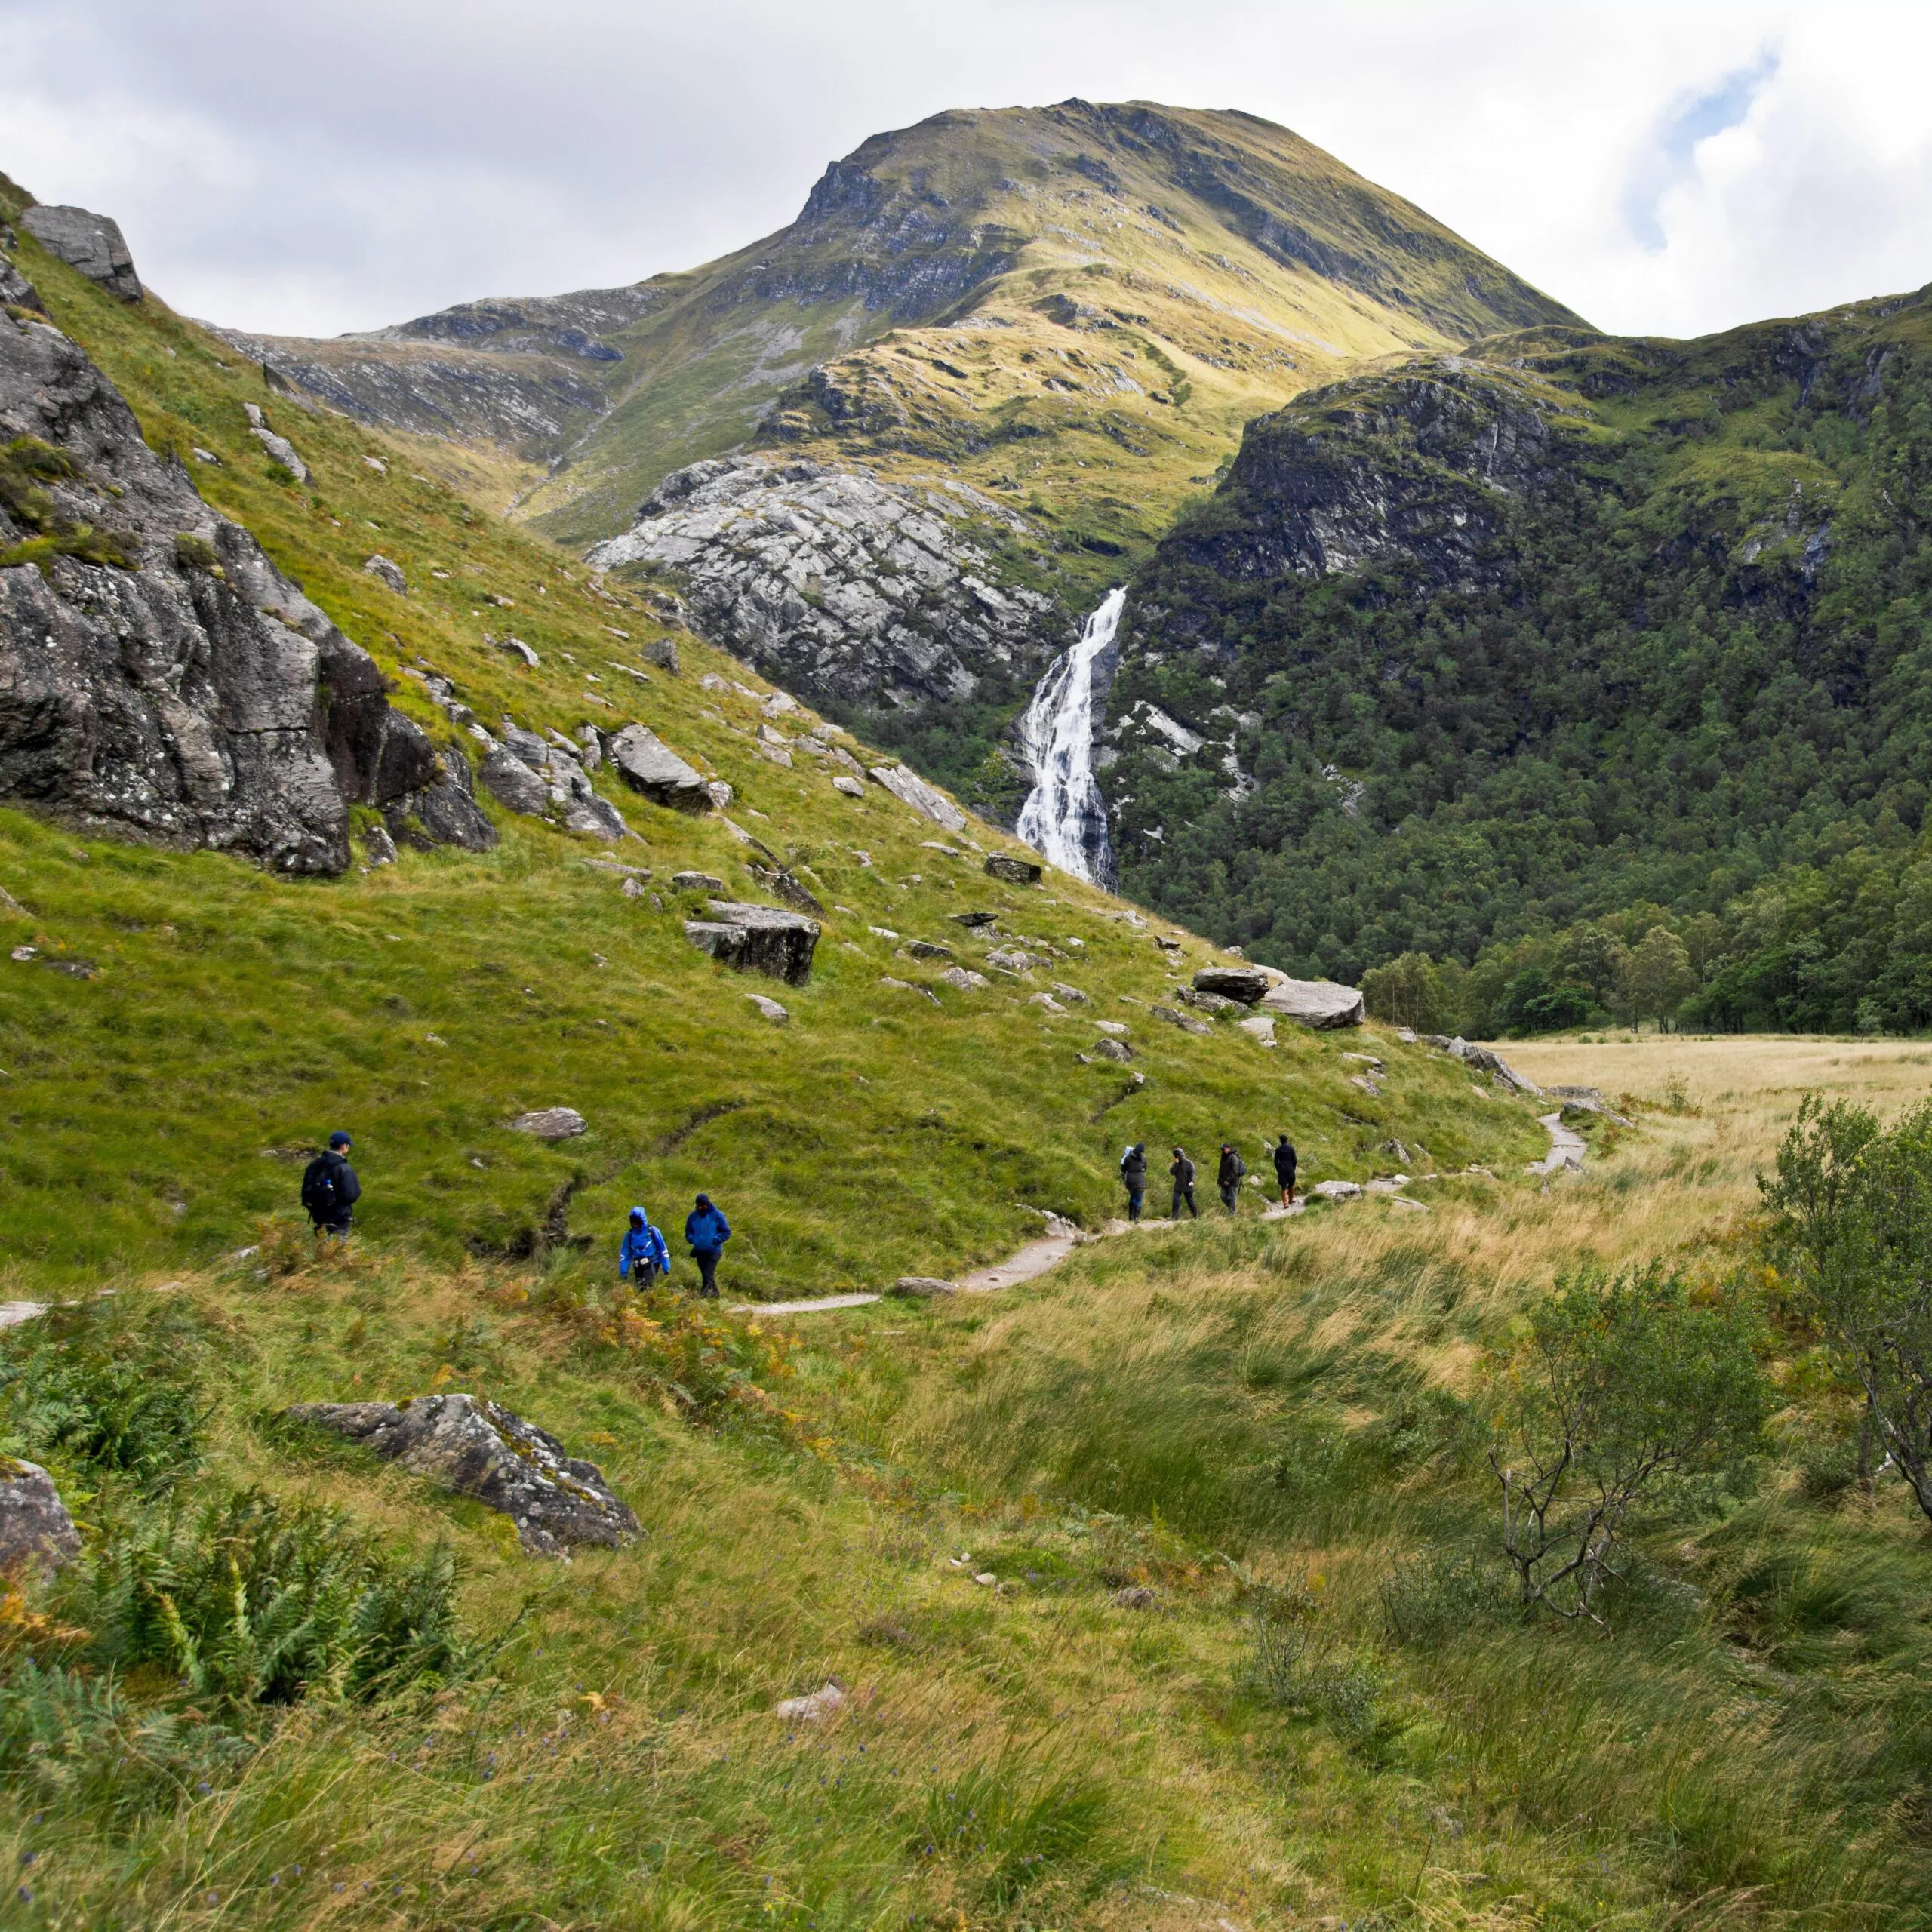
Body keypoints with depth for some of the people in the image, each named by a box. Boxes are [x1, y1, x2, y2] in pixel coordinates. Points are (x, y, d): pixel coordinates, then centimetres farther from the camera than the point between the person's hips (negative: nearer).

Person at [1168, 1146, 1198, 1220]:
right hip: (1178, 1186, 4)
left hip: (1187, 1186, -4)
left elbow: (1192, 1173, -14)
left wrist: (1192, 1181, -31)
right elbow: (1172, 1172, -5)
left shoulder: (1188, 1163, -6)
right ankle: (1174, 1216, -11)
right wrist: (1176, 1164, -15)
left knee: (1190, 1201, 5)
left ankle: (1196, 1215, 21)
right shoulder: (1176, 1164, 8)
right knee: (1176, 1200, -10)